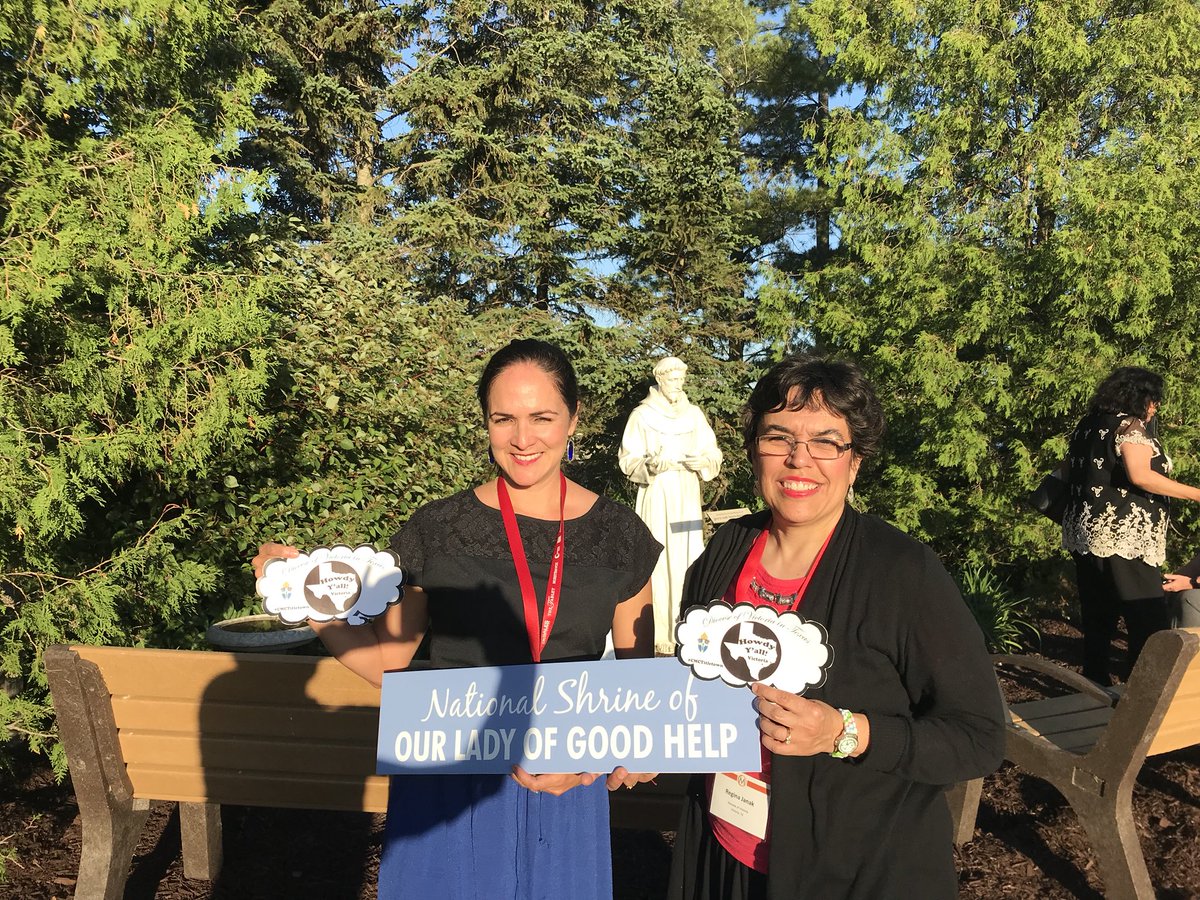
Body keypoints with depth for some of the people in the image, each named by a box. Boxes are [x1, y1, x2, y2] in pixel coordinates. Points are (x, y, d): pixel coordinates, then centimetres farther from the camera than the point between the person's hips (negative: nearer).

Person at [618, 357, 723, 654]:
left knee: (689, 562, 0)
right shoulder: (642, 415, 1)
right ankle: (660, 637, 0)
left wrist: (703, 462, -10)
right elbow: (628, 460, -2)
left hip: (687, 499, 3)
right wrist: (650, 465, -21)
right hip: (656, 499, -3)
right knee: (658, 563, -6)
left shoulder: (695, 414, 11)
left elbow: (713, 454, 12)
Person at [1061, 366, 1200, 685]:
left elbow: (1066, 470, 23)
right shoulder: (1131, 426, -9)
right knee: (1151, 622, -2)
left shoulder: (1088, 424, 14)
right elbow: (1140, 476, -21)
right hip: (1123, 539, -8)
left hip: (1085, 536, 8)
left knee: (1098, 617, 13)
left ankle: (1095, 685, 18)